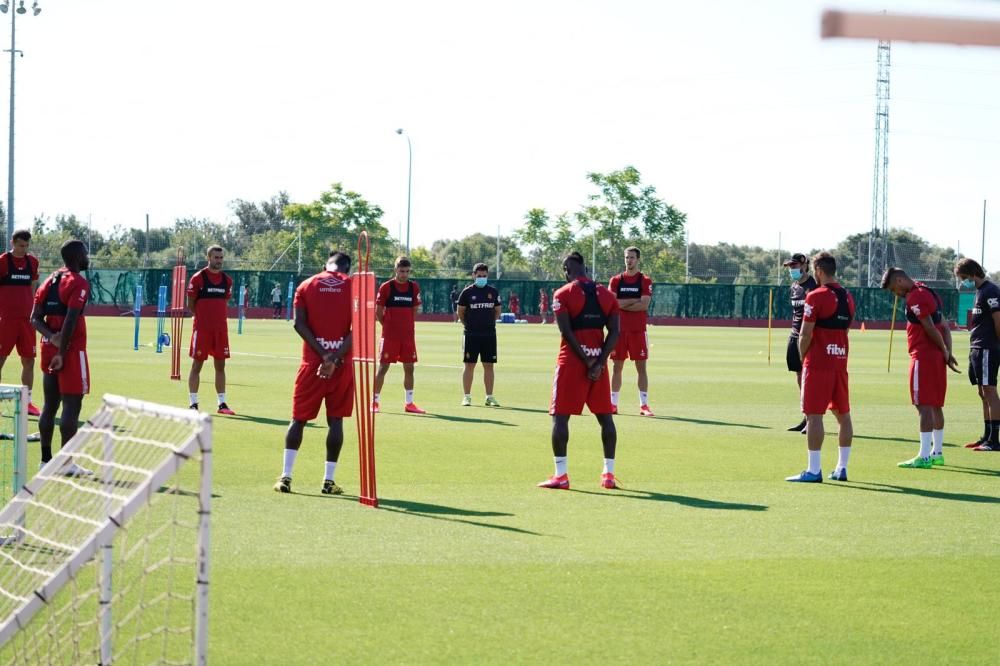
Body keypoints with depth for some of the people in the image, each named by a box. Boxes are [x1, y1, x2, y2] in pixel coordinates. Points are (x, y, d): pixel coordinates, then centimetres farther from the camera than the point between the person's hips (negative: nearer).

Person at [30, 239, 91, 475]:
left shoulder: (50, 281, 14)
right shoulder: (79, 283, -11)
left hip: (49, 348, 8)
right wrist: (62, 353, -18)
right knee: (72, 405, -7)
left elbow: (35, 318, 7)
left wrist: (51, 336, -7)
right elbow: (70, 320, -20)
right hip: (71, 350, -8)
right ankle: (66, 463, -10)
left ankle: (46, 460, 15)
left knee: (50, 405, 12)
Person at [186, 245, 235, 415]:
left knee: (220, 366, 6)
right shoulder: (198, 278, -5)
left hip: (221, 328, 5)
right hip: (201, 328, -5)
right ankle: (193, 404, 3)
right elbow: (190, 304, -1)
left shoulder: (227, 280, 8)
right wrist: (203, 317, 0)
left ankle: (222, 404, 11)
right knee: (197, 364, -1)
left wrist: (216, 316, 7)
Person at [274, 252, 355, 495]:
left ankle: (286, 476, -2)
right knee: (335, 419, 6)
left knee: (298, 418, 7)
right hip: (342, 363, -1)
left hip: (312, 362, 1)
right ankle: (328, 480, 4)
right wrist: (335, 358, -13)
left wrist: (324, 355, -9)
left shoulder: (306, 286, 8)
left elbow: (300, 324, -4)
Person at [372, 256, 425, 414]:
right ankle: (374, 402, 4)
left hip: (408, 335, 4)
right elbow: (378, 312, -1)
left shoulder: (414, 287, 6)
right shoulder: (386, 287, -5)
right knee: (383, 367, -2)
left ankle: (409, 403, 12)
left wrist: (407, 325, 9)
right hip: (389, 336, -4)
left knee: (409, 368, 5)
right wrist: (388, 326, 1)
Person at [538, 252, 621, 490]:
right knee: (605, 417, 11)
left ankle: (560, 475, -5)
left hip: (572, 361, -4)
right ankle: (609, 474, 11)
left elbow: (567, 332, -12)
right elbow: (614, 333, 0)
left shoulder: (563, 294, -4)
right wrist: (598, 363, -6)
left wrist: (588, 362, -10)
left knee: (560, 416, 0)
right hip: (599, 360, 4)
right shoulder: (607, 295, 9)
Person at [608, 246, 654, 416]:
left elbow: (644, 305, -10)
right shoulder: (616, 280, 8)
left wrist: (622, 304, -8)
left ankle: (644, 405, -1)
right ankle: (613, 404, 9)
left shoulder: (645, 281, 2)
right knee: (617, 366, 4)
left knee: (641, 367, -2)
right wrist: (635, 301, -10)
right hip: (619, 330, 2)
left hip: (638, 330, -1)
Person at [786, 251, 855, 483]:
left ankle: (814, 470, -7)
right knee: (843, 414, 11)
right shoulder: (848, 297, 10)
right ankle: (841, 468, 15)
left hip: (818, 363, -7)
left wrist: (802, 358, 3)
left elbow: (805, 335, -13)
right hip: (841, 362, 7)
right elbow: (847, 327, 15)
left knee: (814, 414, -5)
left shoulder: (816, 296, -11)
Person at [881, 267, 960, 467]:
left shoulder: (915, 297, -15)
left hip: (923, 357, -10)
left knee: (924, 406, -9)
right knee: (935, 406, 14)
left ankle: (924, 456, -10)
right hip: (936, 356, 10)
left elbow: (930, 329, -17)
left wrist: (945, 352, -5)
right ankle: (937, 452, 21)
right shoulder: (928, 292, 16)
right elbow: (944, 327, 16)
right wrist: (948, 353, 9)